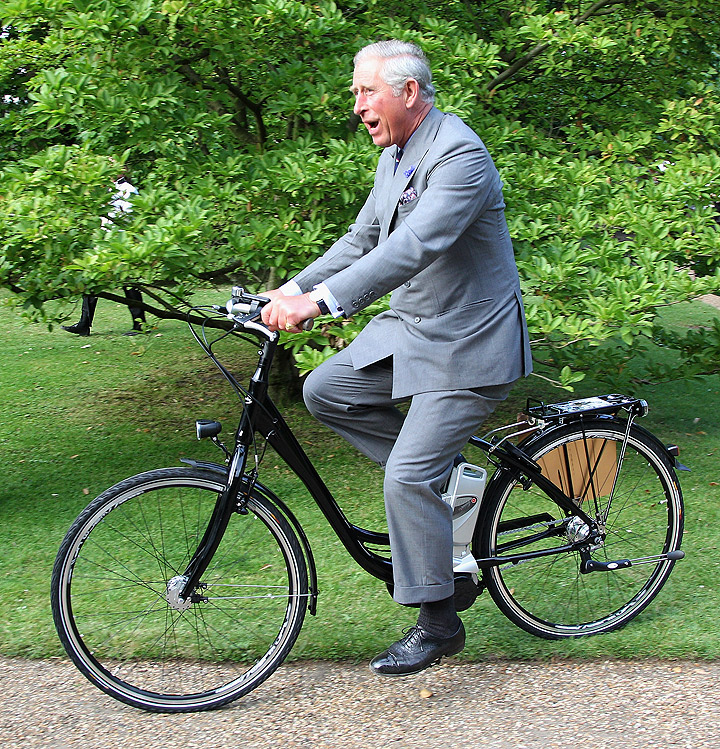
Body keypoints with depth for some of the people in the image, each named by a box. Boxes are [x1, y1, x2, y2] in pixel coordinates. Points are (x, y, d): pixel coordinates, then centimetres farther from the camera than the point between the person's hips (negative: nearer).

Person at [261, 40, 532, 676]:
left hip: (467, 344, -9)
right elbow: (363, 239, 14)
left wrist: (320, 301, -44)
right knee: (325, 391, -1)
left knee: (408, 478, -13)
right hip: (409, 326, 9)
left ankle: (439, 624, 4)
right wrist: (293, 288, 2)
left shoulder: (459, 155, -22)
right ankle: (441, 470, 12)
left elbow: (413, 247, -36)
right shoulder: (395, 155, 9)